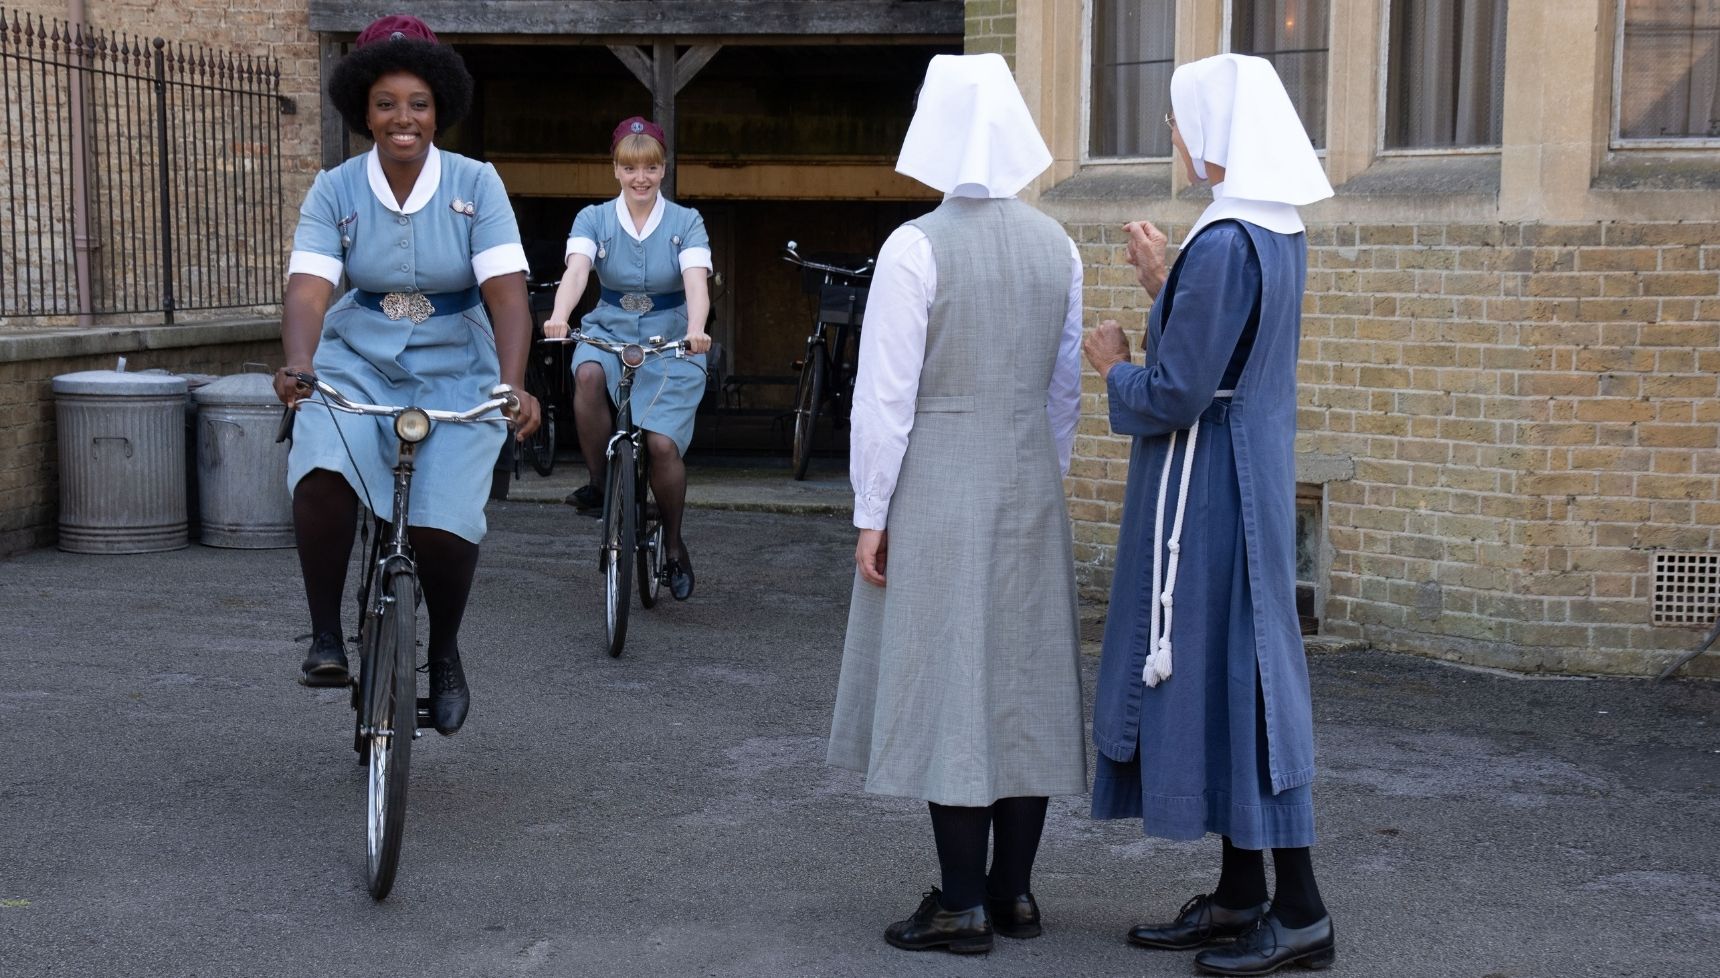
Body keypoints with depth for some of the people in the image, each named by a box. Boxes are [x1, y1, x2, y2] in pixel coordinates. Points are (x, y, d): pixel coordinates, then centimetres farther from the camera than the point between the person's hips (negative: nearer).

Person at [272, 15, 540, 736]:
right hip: (357, 364, 1)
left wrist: (512, 384, -32)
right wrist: (298, 366, -36)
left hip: (455, 374, -1)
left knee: (443, 524, -17)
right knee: (322, 474, -29)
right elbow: (308, 289, -15)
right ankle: (325, 637, -11)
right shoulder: (335, 191, -4)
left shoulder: (475, 184, -7)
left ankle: (445, 655, 12)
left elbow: (506, 291, -16)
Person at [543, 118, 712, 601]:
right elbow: (577, 271, -17)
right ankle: (598, 484, -13)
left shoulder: (686, 222, -2)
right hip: (609, 330, 1)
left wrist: (695, 330, -39)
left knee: (662, 443, -16)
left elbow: (696, 281, -18)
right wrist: (558, 318, -38)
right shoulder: (594, 219, 0)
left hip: (669, 341, -1)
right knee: (588, 374, -35)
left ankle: (673, 544, 10)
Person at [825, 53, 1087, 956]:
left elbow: (885, 394, -13)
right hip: (1029, 481, 5)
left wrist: (870, 514, -6)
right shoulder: (1056, 246, 3)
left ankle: (963, 904, 4)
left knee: (948, 681, 0)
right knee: (1023, 677, 11)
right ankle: (1014, 889, 18)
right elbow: (1065, 385, 9)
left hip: (936, 486, -5)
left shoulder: (916, 247, -13)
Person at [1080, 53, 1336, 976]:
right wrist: (1164, 286, 16)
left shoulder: (1222, 244, -21)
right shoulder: (1280, 233, 9)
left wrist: (1114, 365, -3)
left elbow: (1175, 394, -21)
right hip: (1246, 476, 10)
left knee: (1229, 676, -3)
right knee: (1227, 676, 14)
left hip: (1205, 487, -10)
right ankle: (1240, 894, 22)